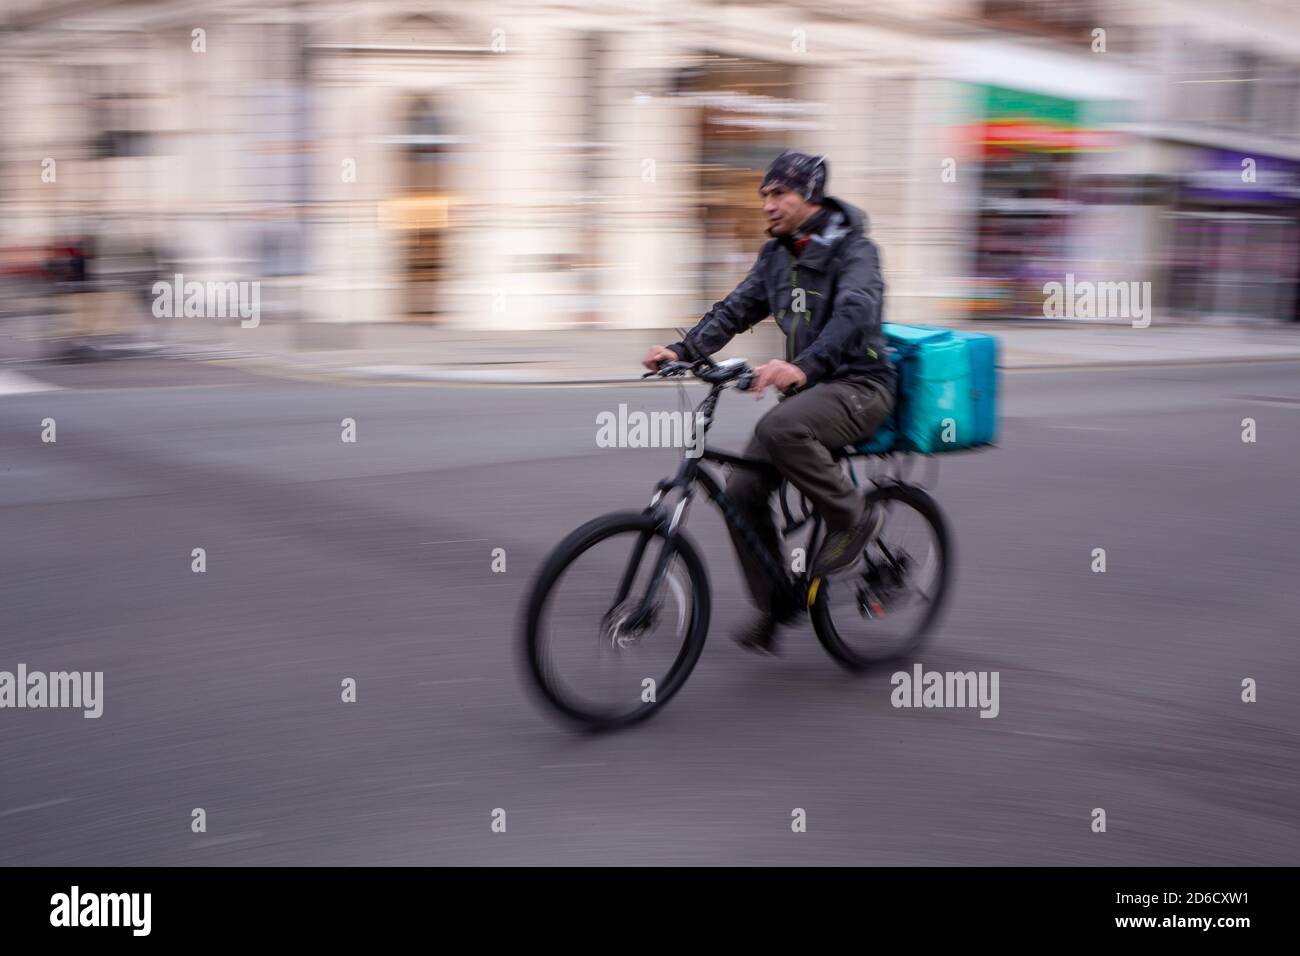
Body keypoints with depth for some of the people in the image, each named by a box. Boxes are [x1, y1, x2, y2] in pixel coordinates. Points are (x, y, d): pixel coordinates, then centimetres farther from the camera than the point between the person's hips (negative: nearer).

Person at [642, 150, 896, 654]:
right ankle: (774, 607, 8)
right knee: (743, 489, -7)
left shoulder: (853, 250, -12)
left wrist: (803, 366, -47)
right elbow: (736, 308, 6)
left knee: (780, 428, -36)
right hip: (807, 386, 7)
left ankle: (852, 518, -15)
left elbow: (853, 314, -30)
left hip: (859, 386, -7)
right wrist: (682, 350, -11)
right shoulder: (777, 254, 11)